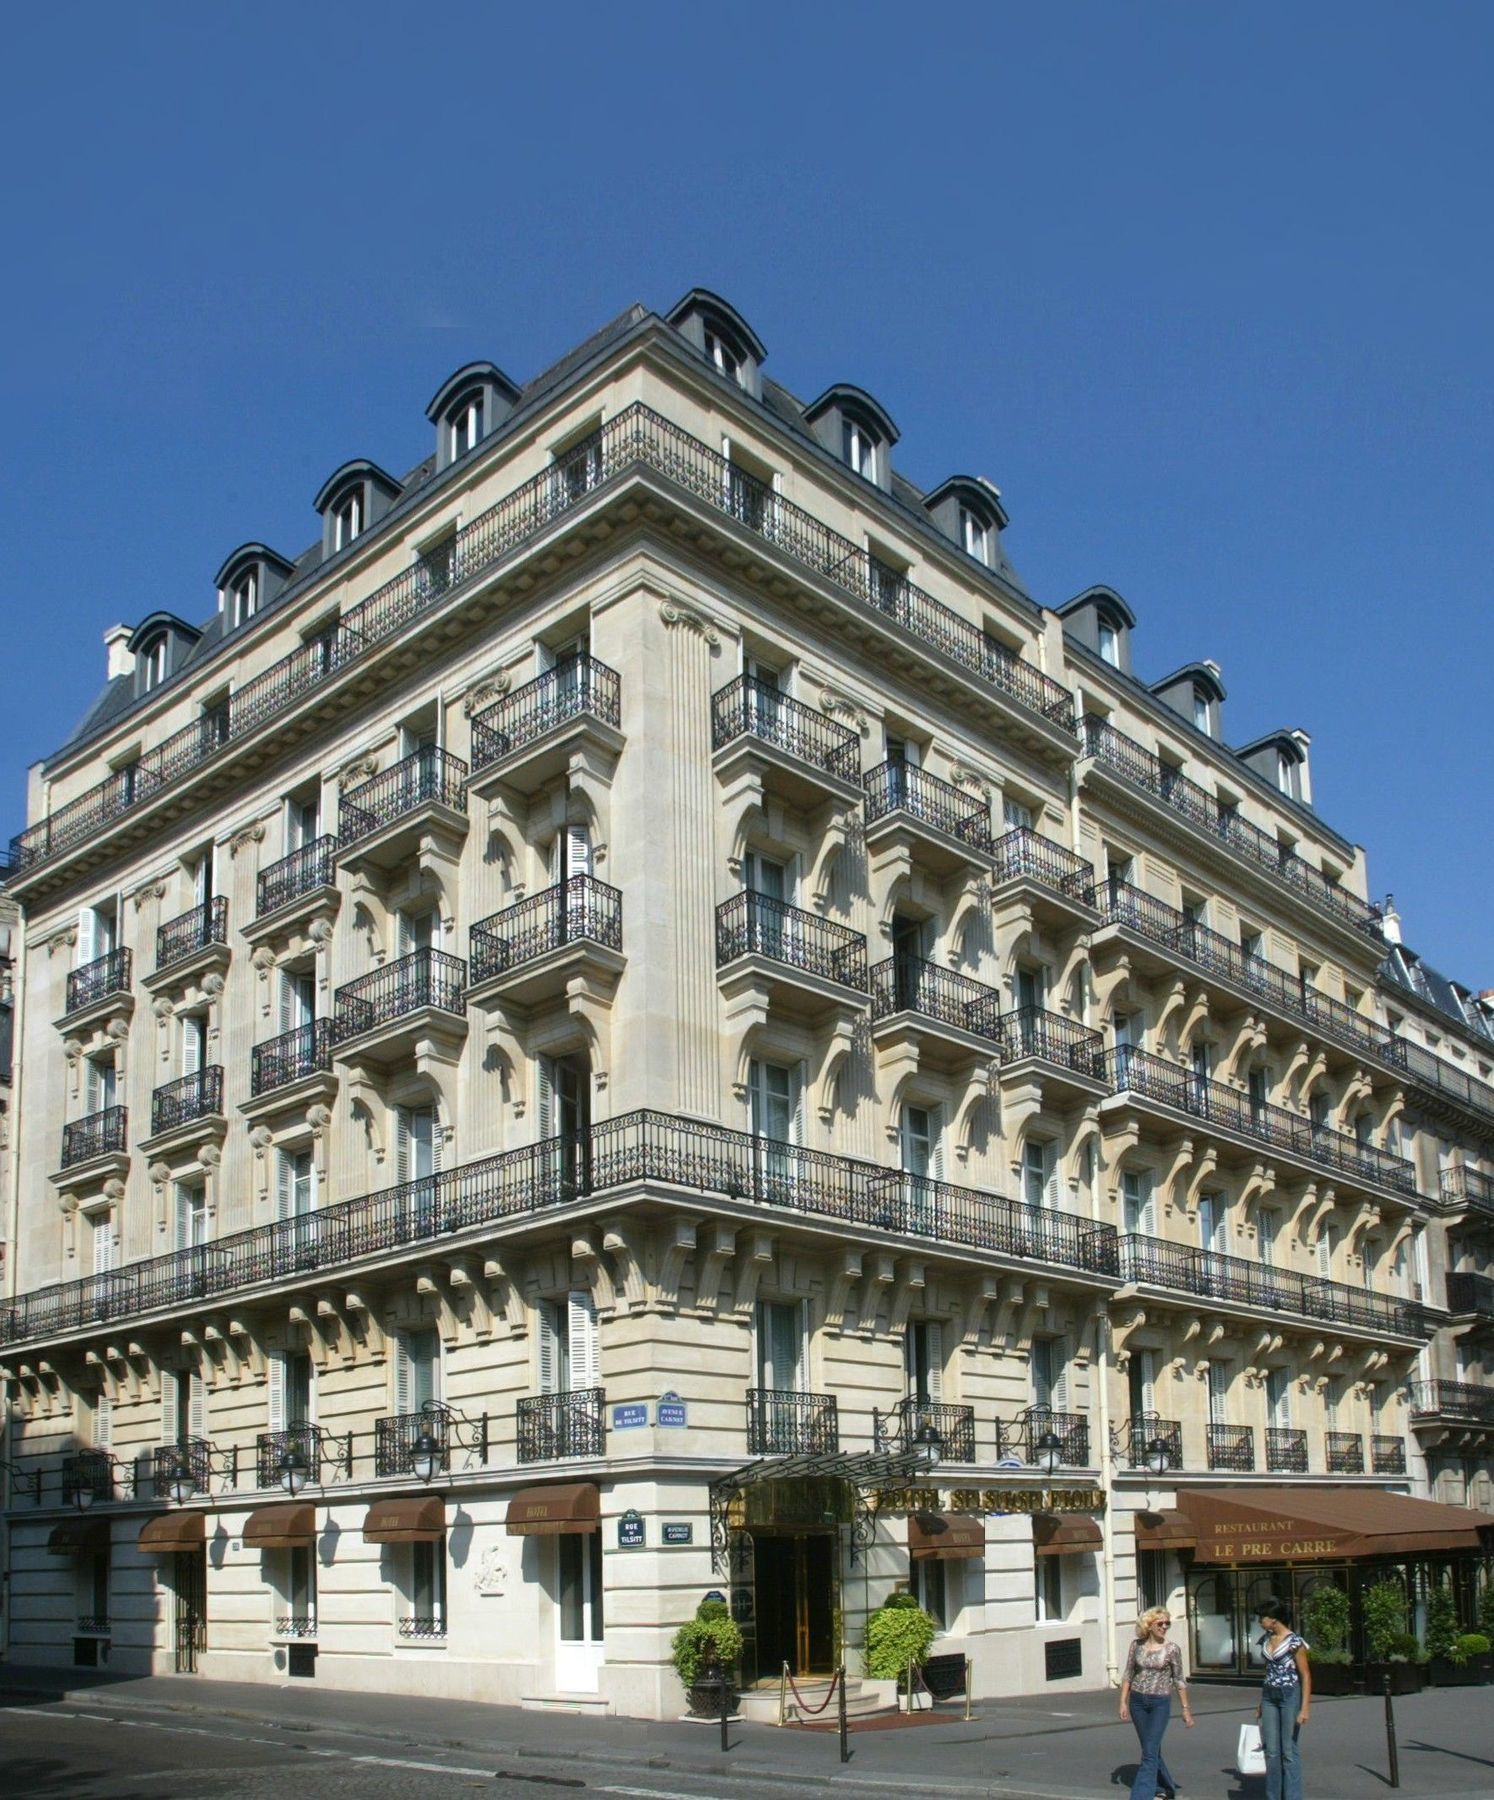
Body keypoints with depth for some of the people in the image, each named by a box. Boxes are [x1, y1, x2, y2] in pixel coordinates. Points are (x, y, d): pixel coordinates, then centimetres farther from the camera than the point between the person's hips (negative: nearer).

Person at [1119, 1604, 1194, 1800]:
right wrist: (1123, 1702, 1)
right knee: (1151, 1749, 15)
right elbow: (1128, 1675, 6)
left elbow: (1179, 1680, 0)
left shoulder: (1172, 1649, -6)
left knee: (1149, 1753, -11)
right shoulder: (1137, 1645, 1)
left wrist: (1186, 1708, 0)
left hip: (1160, 1703, -3)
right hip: (1137, 1701, 3)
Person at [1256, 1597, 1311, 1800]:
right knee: (1271, 1751, 8)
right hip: (1269, 1696, 7)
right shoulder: (1267, 1639, 8)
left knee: (1288, 1751, -2)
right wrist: (1261, 1704, 18)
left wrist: (1304, 1708, -16)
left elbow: (1305, 1676, -11)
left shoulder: (1294, 1642, -13)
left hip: (1290, 1695, -7)